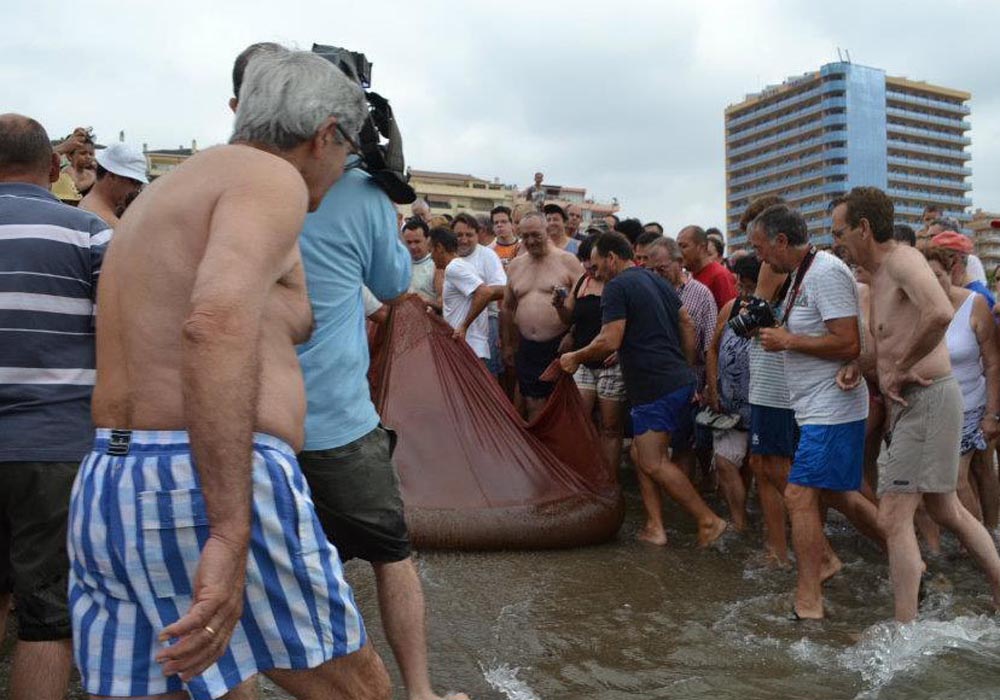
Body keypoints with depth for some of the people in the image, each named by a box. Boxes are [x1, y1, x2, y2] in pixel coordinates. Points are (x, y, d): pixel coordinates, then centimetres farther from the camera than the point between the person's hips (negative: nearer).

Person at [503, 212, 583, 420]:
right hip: (527, 347, 4)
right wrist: (508, 345, 21)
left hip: (559, 346, -4)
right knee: (533, 406, 7)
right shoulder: (515, 265, 13)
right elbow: (508, 307, 20)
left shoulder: (567, 260, -3)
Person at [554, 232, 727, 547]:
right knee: (647, 454, 14)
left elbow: (609, 342, -17)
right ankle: (654, 524, 15)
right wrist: (683, 367, 23)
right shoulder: (657, 281, 17)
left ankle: (708, 520, 0)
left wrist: (575, 358, -2)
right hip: (681, 380, 9)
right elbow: (687, 326, 18)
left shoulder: (617, 287, -9)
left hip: (656, 387, -9)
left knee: (652, 462, -4)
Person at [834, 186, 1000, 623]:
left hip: (927, 400, -10)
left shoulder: (902, 258, -16)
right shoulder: (878, 274, 13)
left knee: (893, 518, -9)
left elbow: (939, 313, -37)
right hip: (911, 402, 10)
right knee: (945, 510, 22)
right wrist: (857, 367, 5)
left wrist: (898, 369, -24)